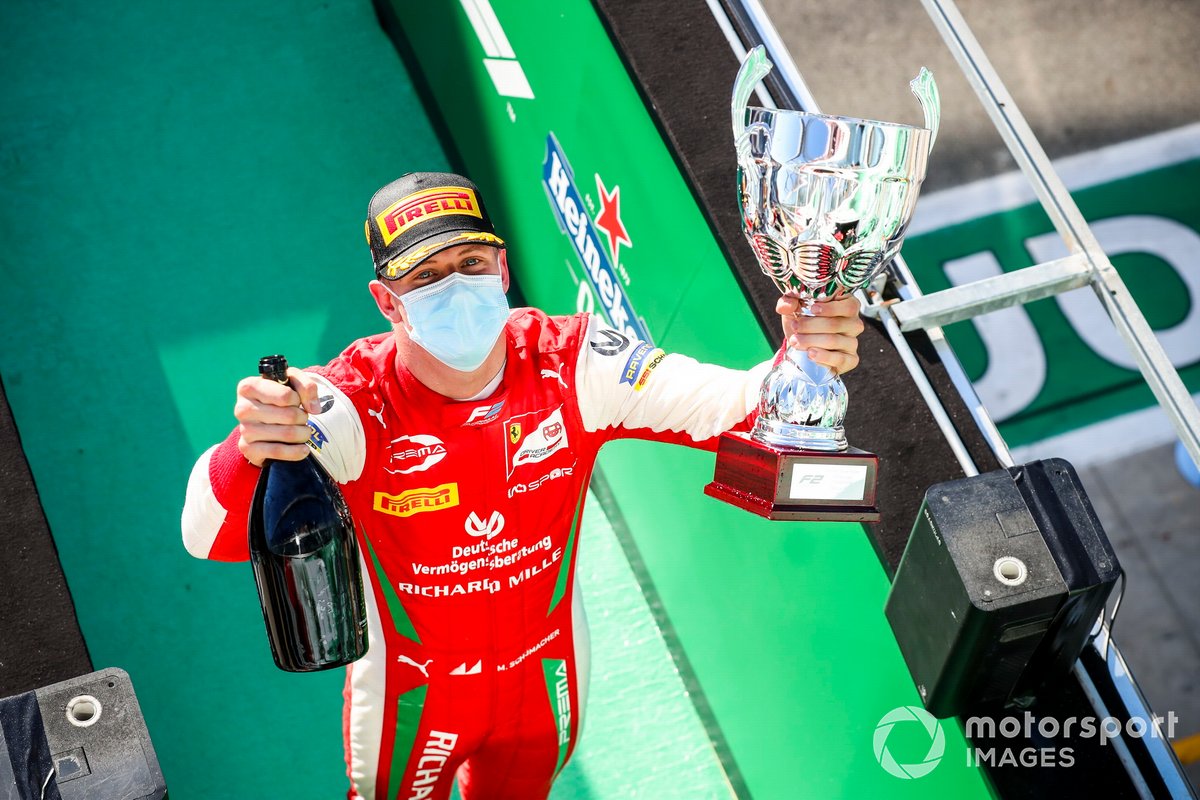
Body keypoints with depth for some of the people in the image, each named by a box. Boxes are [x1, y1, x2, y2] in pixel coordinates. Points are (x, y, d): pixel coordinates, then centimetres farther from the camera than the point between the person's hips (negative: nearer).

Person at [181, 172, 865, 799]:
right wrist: (254, 447, -66)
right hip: (414, 695, -3)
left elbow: (740, 407, -29)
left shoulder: (570, 366, -21)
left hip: (545, 685, 3)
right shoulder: (358, 404, -30)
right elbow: (211, 537, -43)